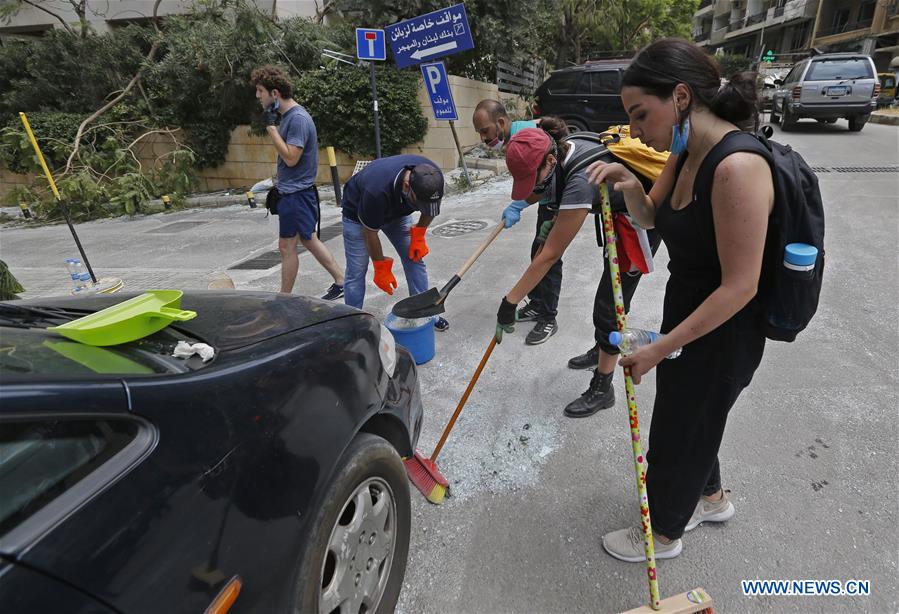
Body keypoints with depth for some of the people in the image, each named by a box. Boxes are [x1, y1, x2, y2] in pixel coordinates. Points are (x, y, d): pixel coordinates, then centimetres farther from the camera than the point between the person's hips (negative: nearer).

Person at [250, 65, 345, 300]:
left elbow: (290, 158, -23)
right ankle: (341, 281, 23)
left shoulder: (298, 118, -19)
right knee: (309, 239, 15)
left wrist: (270, 126, -20)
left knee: (286, 247, 1)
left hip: (296, 193, -9)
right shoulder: (287, 115, 10)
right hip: (291, 190, 9)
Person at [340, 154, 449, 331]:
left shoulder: (432, 176, -29)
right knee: (357, 270, -6)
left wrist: (419, 236, -9)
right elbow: (370, 232, -25)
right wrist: (381, 269, -15)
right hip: (358, 213, -4)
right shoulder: (377, 190, -43)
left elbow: (430, 207, -4)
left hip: (396, 211, 5)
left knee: (414, 258, 0)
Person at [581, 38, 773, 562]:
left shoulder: (737, 167, -29)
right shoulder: (685, 155, -1)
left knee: (680, 434, 12)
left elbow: (739, 286, -28)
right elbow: (650, 217, 13)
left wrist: (661, 348, -23)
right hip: (687, 315, 8)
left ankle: (663, 534, 40)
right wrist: (630, 186, -10)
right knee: (694, 421, 27)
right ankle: (711, 499, 55)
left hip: (721, 334, -8)